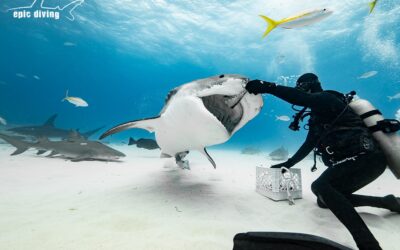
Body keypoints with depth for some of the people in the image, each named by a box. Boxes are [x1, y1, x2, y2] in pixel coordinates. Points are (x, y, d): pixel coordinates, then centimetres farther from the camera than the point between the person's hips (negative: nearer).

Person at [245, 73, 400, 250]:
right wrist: (289, 163, 28)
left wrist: (267, 87, -37)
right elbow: (309, 143, 27)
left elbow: (301, 98, -32)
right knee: (326, 199, 18)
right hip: (363, 158, 10)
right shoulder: (317, 115, 21)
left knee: (320, 186, -30)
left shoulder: (327, 98, -7)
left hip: (366, 157, -10)